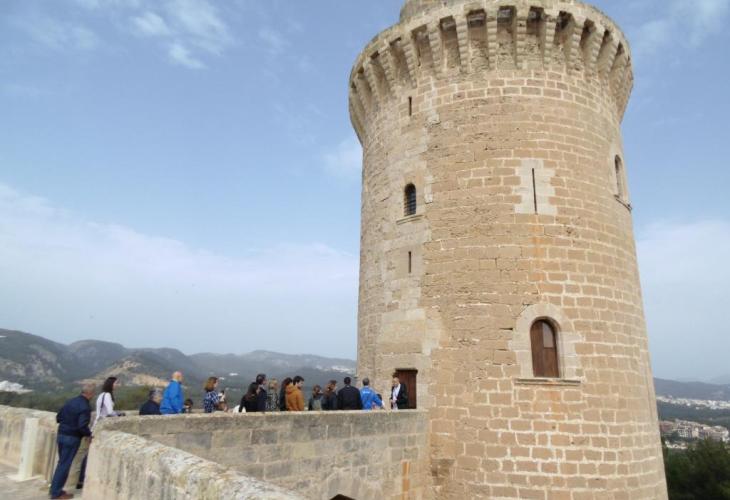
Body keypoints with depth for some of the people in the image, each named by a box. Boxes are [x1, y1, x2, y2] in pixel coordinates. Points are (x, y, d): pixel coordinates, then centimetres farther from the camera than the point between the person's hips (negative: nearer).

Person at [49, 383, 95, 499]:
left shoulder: (70, 401, 6)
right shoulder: (85, 407, -19)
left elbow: (58, 417, 13)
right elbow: (82, 426, -25)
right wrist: (89, 434, -9)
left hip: (61, 435, 8)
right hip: (72, 438, -8)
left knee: (62, 462, 20)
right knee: (65, 464, 3)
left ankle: (55, 489, 28)